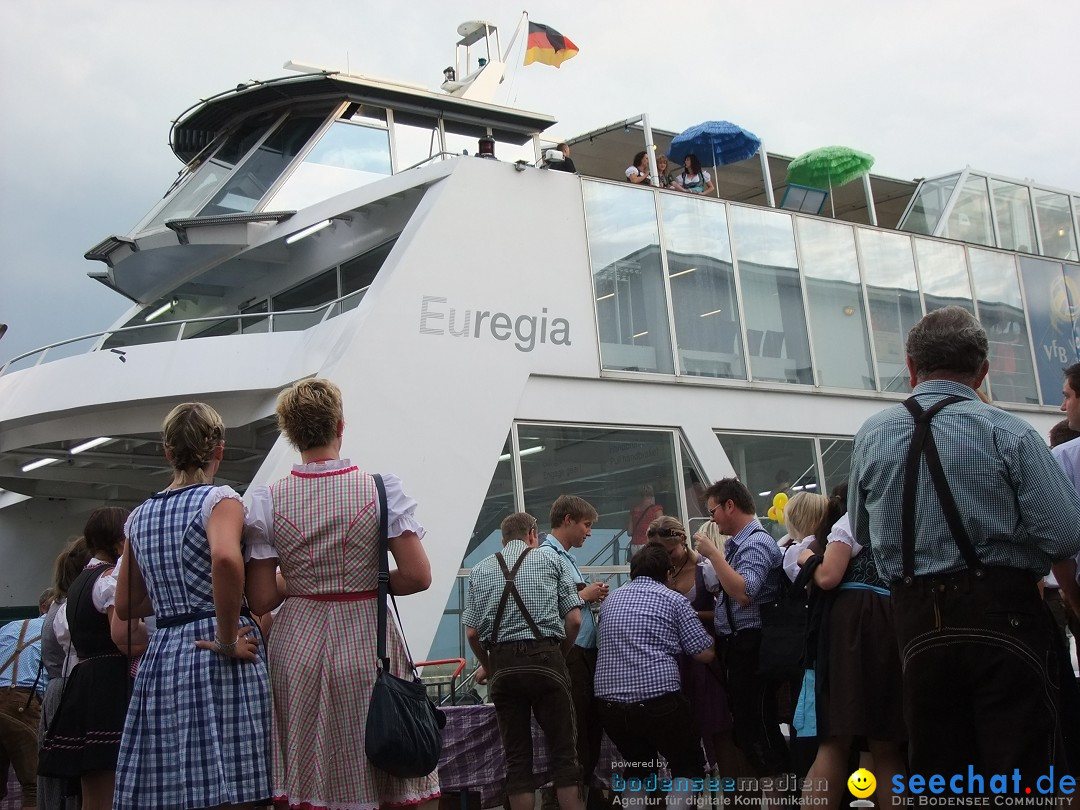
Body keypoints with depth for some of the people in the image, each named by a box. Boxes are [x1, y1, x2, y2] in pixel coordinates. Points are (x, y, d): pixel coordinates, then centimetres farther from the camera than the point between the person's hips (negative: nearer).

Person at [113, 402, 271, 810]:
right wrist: (227, 642, -19)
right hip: (218, 662, -6)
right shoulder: (220, 499, -5)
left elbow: (126, 606, 19)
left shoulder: (140, 516, 13)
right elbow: (226, 558, -27)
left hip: (161, 656, 6)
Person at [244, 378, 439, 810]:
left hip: (298, 644, 2)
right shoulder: (383, 488, -7)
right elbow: (418, 576, -10)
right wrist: (371, 582, 8)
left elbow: (261, 600, -4)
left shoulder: (267, 500, -3)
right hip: (368, 641, -1)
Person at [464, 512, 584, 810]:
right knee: (563, 751, 5)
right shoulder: (551, 561, 9)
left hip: (503, 665, 2)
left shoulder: (480, 570, 13)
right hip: (545, 659, -2)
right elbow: (574, 620, 2)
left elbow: (472, 632, 7)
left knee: (517, 756, 8)